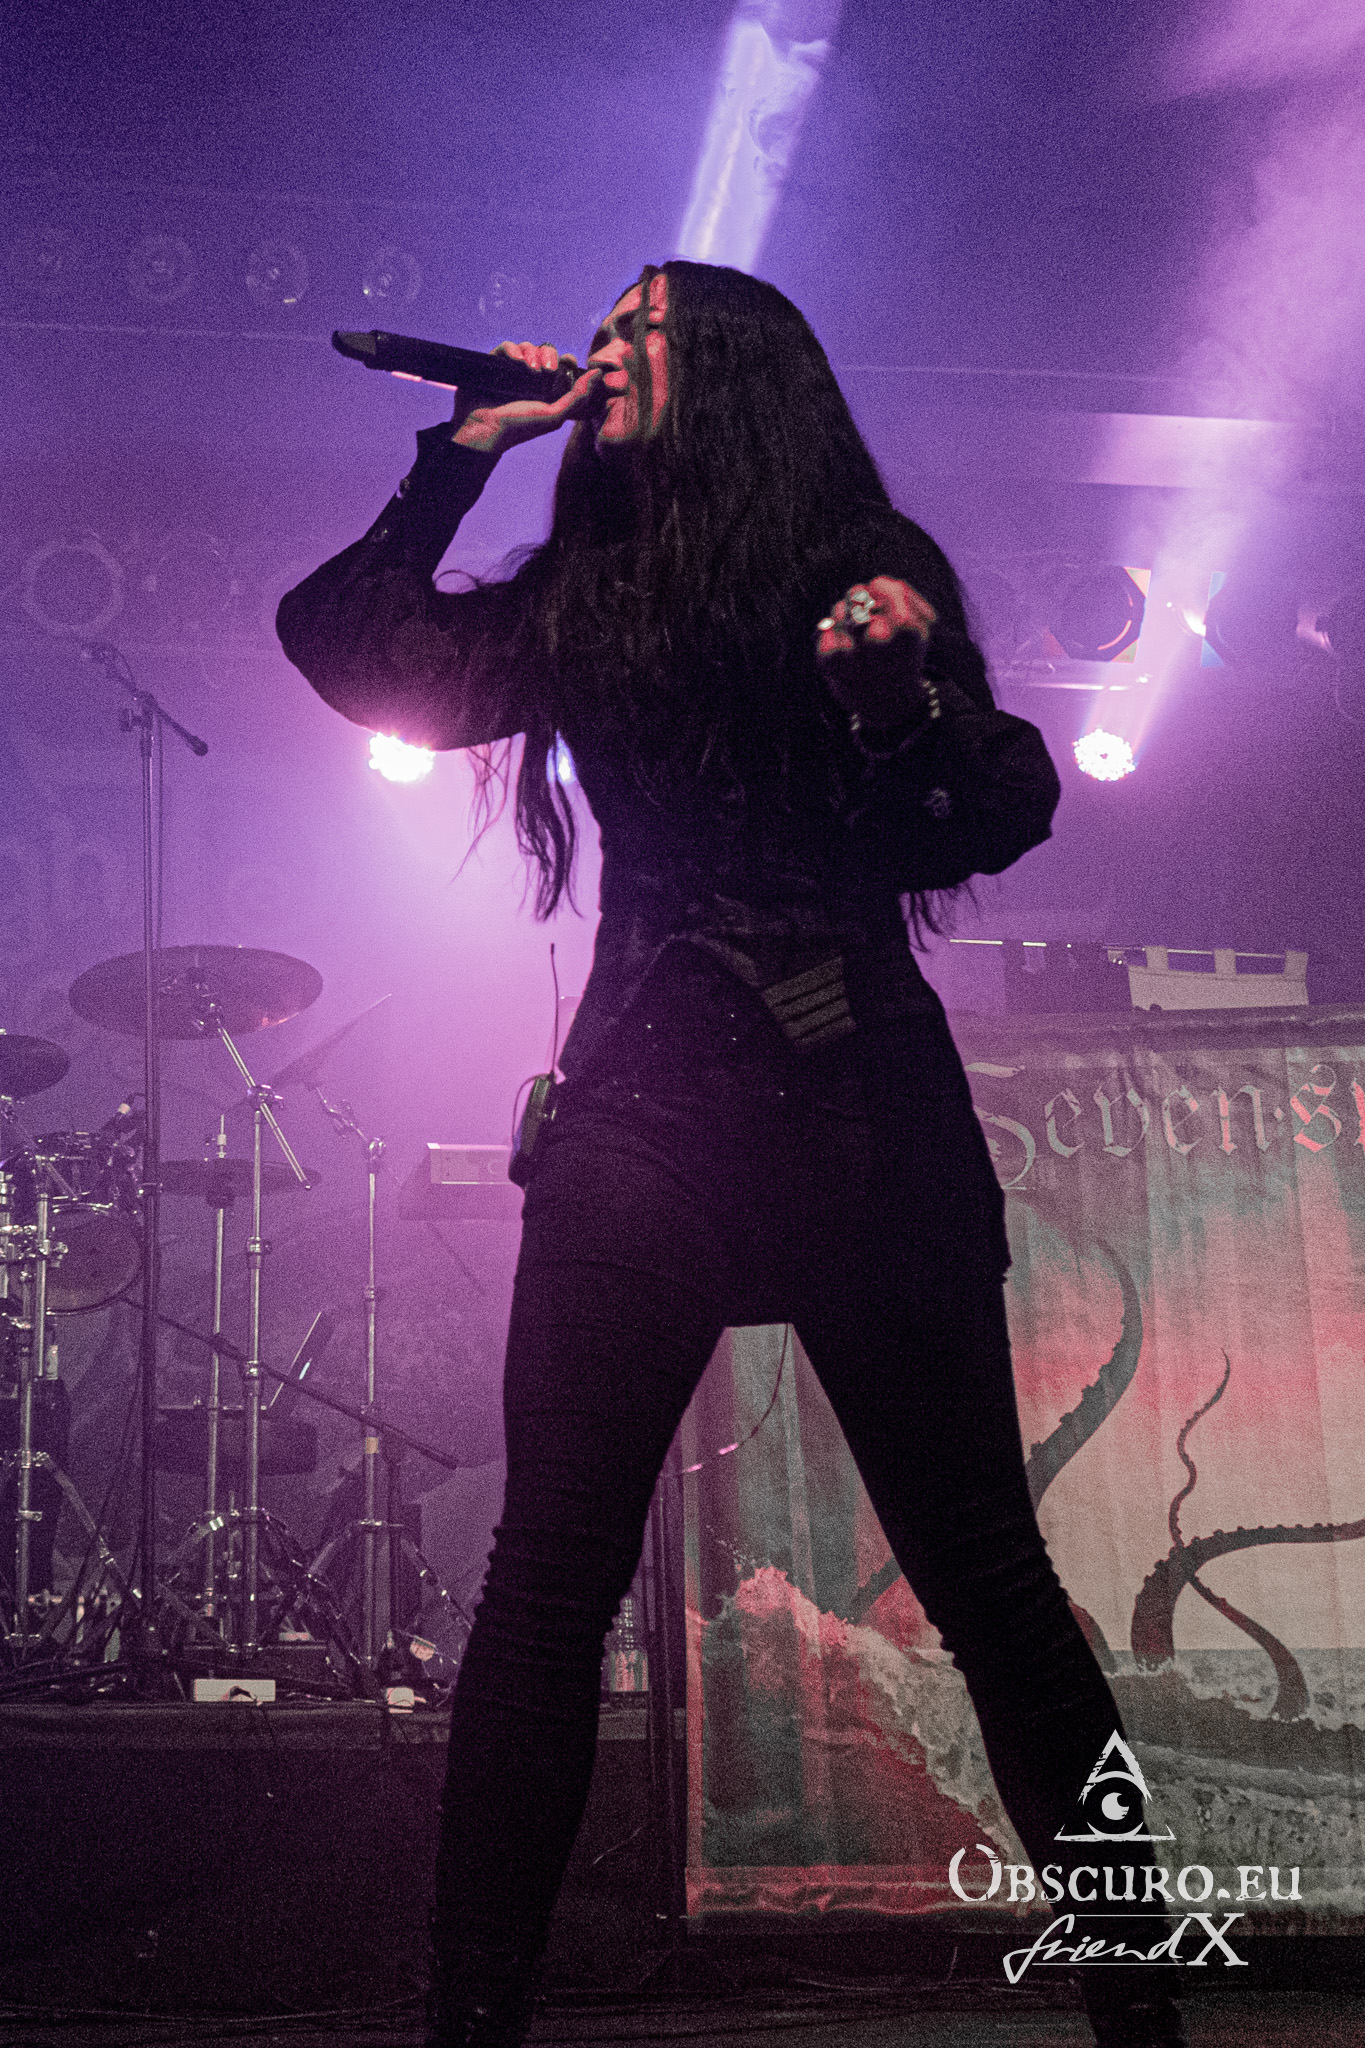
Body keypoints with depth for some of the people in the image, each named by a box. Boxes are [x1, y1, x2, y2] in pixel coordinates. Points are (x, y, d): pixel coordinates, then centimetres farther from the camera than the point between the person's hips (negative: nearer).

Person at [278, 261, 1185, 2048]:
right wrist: (462, 456, 12)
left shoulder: (865, 564, 8)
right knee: (551, 1573, -6)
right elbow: (361, 661, 10)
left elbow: (995, 819, 3)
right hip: (641, 1098, 2)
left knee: (982, 1570, 0)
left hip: (857, 1096, -2)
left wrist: (909, 687, -16)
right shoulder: (573, 602, 17)